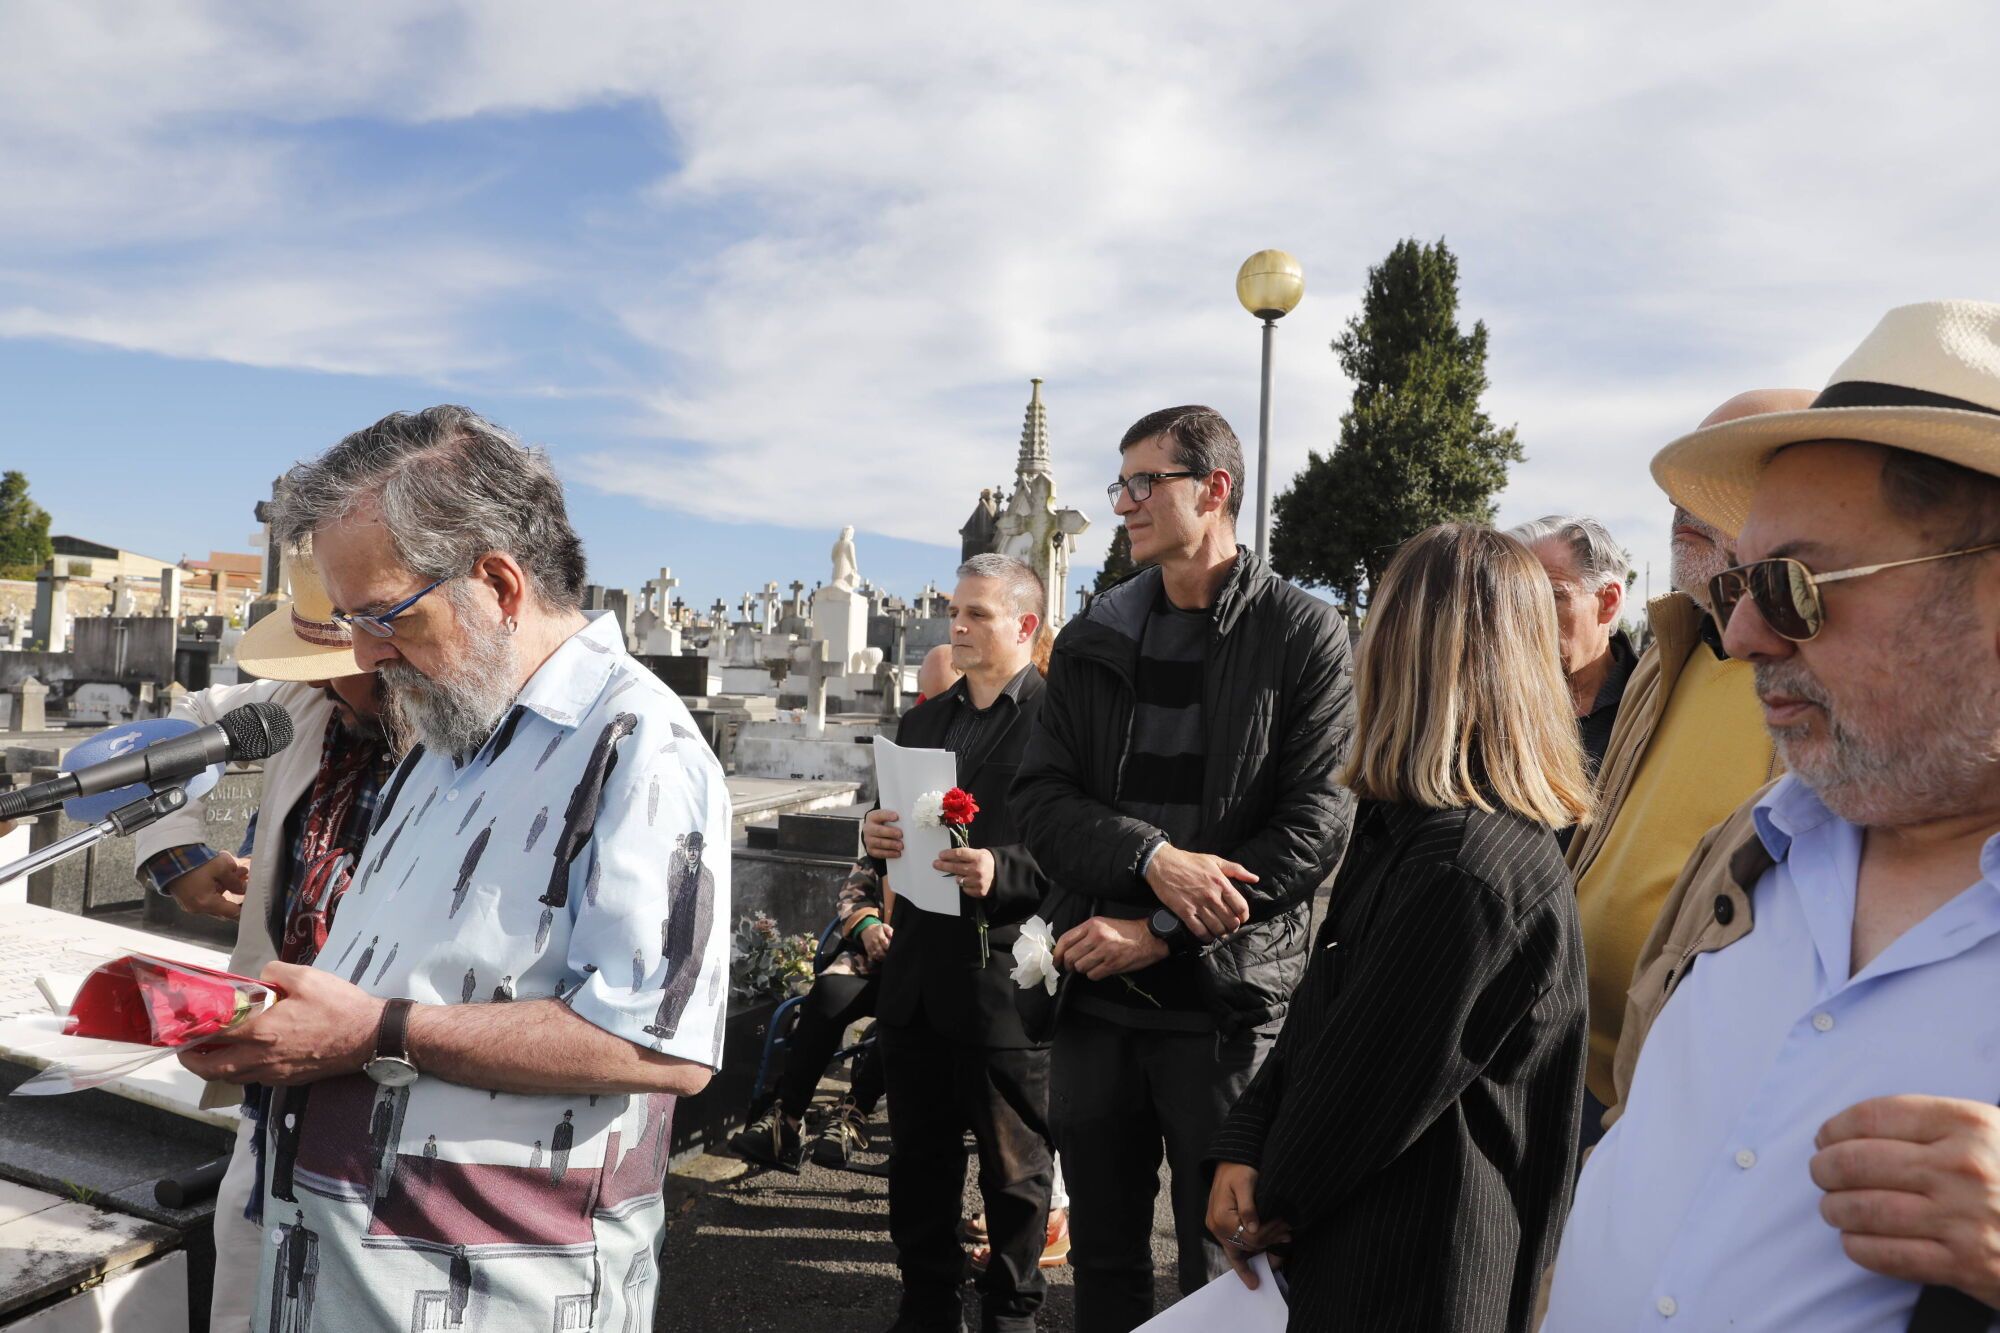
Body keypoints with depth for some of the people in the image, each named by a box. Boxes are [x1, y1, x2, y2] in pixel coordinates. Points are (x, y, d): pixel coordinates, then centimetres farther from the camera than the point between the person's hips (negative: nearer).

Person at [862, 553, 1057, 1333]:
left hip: (1005, 981, -6)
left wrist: (1002, 873, -26)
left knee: (1013, 1170, 11)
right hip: (917, 978, 7)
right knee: (919, 1160, 18)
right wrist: (877, 839, -2)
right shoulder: (923, 721, 14)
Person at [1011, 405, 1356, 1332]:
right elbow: (1040, 797, 1)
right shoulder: (1092, 641, 9)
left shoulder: (1307, 637, -5)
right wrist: (1151, 856, -18)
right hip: (1096, 989, 4)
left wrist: (1161, 932, -15)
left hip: (1229, 1001, -4)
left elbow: (1316, 825, -12)